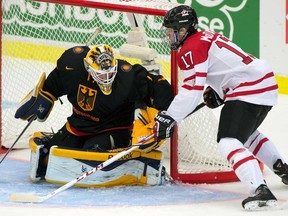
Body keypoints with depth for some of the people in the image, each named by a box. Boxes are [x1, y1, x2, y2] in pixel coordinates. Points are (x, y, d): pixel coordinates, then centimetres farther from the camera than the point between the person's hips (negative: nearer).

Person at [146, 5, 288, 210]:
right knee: (246, 133, 31)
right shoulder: (206, 36, 21)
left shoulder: (190, 49, -10)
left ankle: (260, 190, -32)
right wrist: (216, 91, 19)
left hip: (250, 90, -11)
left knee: (228, 142, -17)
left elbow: (192, 90, -16)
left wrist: (168, 117, -14)